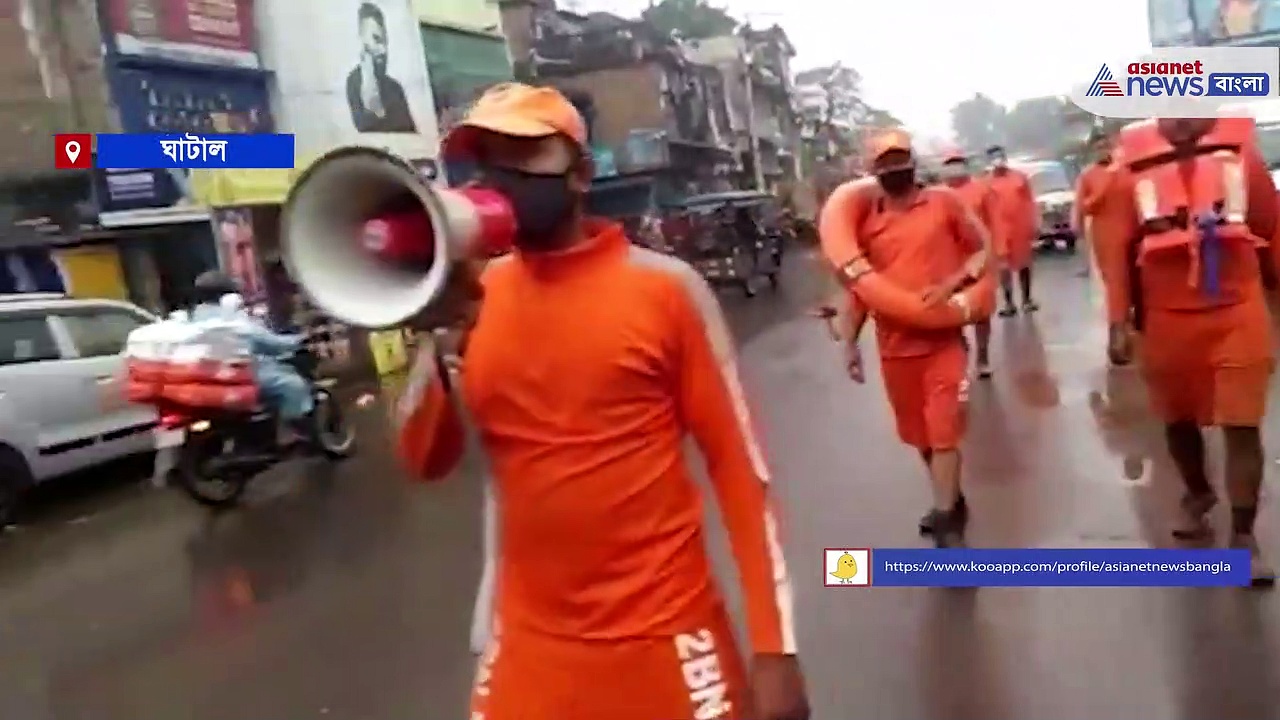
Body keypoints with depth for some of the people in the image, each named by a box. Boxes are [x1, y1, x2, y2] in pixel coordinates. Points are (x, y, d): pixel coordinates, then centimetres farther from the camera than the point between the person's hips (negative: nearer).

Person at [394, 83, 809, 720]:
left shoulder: (665, 287, -10)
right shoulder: (473, 295, 0)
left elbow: (738, 464, -7)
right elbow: (427, 462, 0)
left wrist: (774, 647, -9)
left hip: (664, 632, -3)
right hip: (531, 638, 3)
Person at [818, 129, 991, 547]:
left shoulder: (944, 203, -2)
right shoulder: (863, 218, 3)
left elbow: (983, 249, 5)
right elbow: (859, 282, 8)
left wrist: (951, 284, -13)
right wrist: (851, 341, 4)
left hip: (943, 339, -3)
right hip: (894, 345, 3)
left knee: (944, 432, -5)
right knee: (918, 434, 14)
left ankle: (947, 527, 3)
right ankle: (951, 503, 34)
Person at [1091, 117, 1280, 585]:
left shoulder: (1239, 146, -2)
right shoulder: (1134, 162, -4)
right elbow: (1115, 246, -2)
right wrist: (1119, 322, -4)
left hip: (1238, 312, 0)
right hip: (1168, 317, 1)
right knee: (1178, 419, 16)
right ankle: (1197, 493, 43)